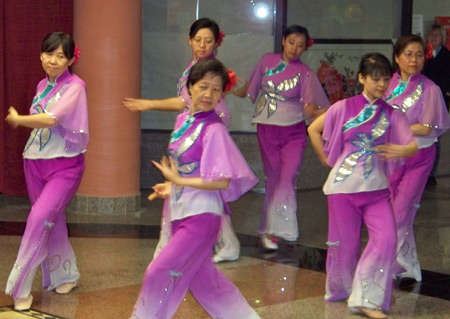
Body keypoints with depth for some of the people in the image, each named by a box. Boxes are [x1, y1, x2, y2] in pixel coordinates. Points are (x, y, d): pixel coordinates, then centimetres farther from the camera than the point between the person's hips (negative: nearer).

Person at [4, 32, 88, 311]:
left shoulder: (75, 86, -12)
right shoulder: (42, 86, 9)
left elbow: (51, 118, -22)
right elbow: (39, 121, 14)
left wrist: (18, 120, -8)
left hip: (65, 164, -6)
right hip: (36, 162, 6)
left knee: (40, 218, -17)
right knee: (52, 221, 12)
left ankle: (20, 286, -11)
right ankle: (64, 275, 29)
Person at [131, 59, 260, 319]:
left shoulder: (214, 130, -16)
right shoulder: (183, 120, 6)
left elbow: (222, 181, -22)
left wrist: (178, 181, -17)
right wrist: (172, 187, 4)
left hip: (201, 216, -8)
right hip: (181, 213, 8)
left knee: (160, 273, -10)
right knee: (203, 277, 18)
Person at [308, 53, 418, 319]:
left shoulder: (392, 114, 3)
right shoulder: (344, 108, -3)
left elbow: (413, 145, -3)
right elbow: (314, 130, 6)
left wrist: (402, 151, -26)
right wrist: (328, 161, 3)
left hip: (376, 187, 2)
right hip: (344, 185, -2)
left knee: (386, 238, -14)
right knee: (346, 242, 6)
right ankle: (339, 290, 31)